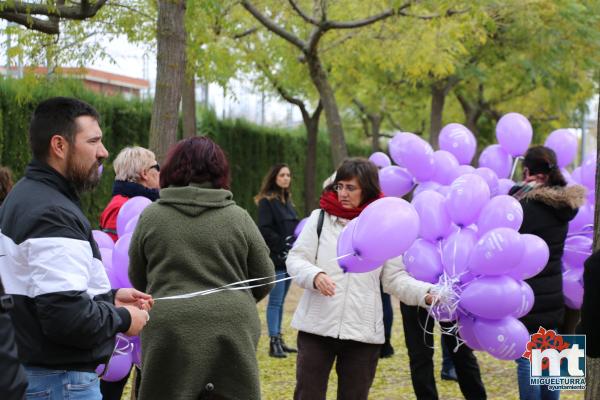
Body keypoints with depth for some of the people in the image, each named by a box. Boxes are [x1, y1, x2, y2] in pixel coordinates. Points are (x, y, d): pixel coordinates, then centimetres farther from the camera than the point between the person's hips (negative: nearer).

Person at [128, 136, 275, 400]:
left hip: (169, 332, 0)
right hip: (232, 334, 0)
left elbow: (137, 280, 12)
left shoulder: (151, 216, 3)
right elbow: (264, 280, 7)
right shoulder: (238, 217, 2)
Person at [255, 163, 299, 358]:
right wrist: (283, 245, -18)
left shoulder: (287, 201, 17)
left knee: (280, 301, 12)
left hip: (289, 259, 8)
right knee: (275, 301, -8)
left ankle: (279, 340, 16)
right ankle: (274, 343, -7)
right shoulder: (267, 201, -8)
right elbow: (265, 230, -15)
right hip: (276, 259, -8)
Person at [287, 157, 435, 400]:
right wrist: (315, 276, -22)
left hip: (363, 332, 0)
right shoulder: (320, 218, 4)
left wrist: (426, 294, -15)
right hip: (317, 326, 0)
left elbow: (395, 279, 3)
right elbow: (296, 259, 0)